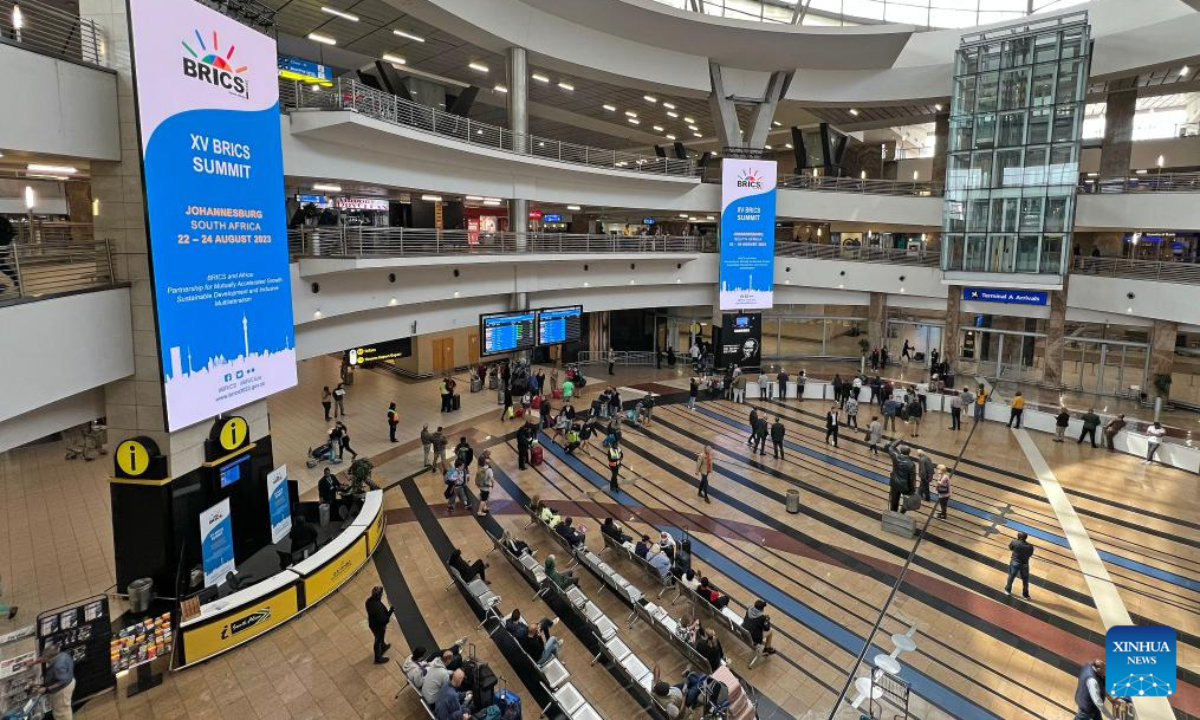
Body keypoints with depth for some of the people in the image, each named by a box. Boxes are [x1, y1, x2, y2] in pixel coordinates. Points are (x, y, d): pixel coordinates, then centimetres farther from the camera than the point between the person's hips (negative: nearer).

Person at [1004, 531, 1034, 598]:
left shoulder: (1015, 542, -17)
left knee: (1011, 576, 18)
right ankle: (1026, 595, 29)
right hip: (1024, 564, 1)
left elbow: (1010, 548, 1)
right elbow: (1030, 555, 2)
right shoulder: (1030, 546, -12)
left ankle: (1008, 590, 34)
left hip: (1015, 562, -1)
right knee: (1025, 580, 17)